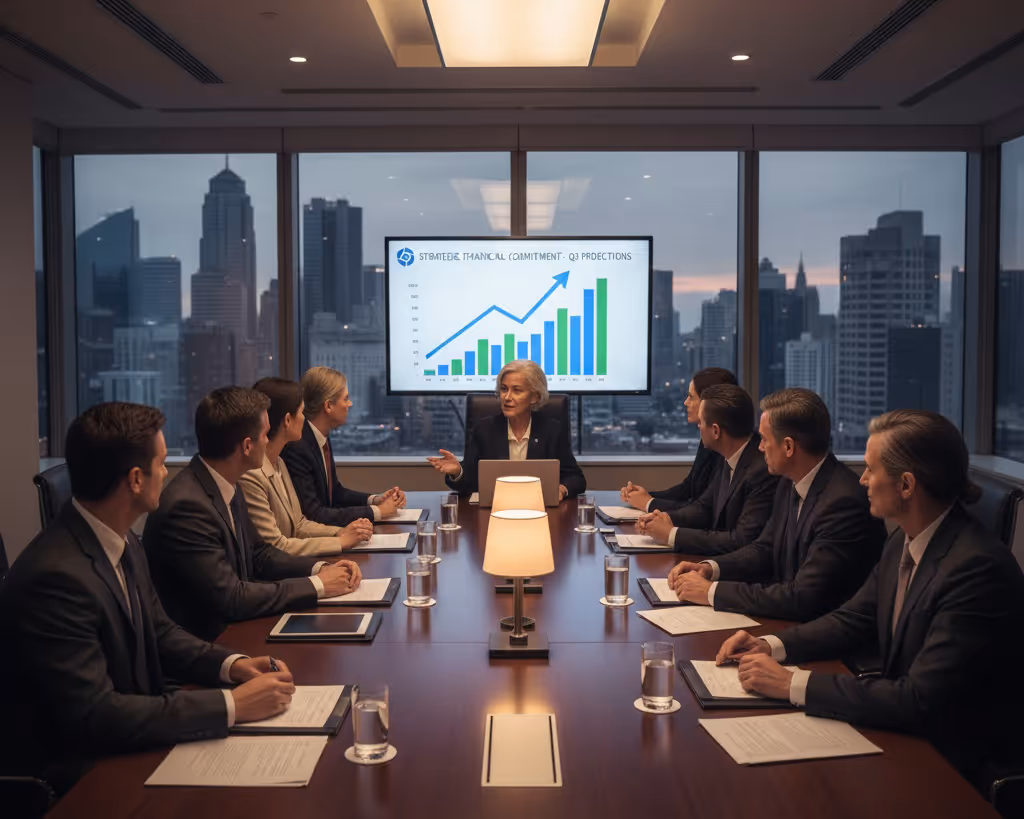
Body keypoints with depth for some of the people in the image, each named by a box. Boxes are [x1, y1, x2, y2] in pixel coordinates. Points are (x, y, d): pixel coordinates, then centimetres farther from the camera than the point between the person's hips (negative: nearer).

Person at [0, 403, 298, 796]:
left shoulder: (123, 543, 1)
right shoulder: (56, 576, -27)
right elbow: (94, 716, -28)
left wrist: (231, 664, -6)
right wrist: (231, 705, -26)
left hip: (127, 747, 8)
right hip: (78, 776, -8)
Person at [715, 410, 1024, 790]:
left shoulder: (978, 568, -27)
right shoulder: (905, 540, -1)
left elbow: (919, 701, -29)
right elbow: (854, 619, 10)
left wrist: (793, 684, -27)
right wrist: (771, 646, -6)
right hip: (905, 733, 7)